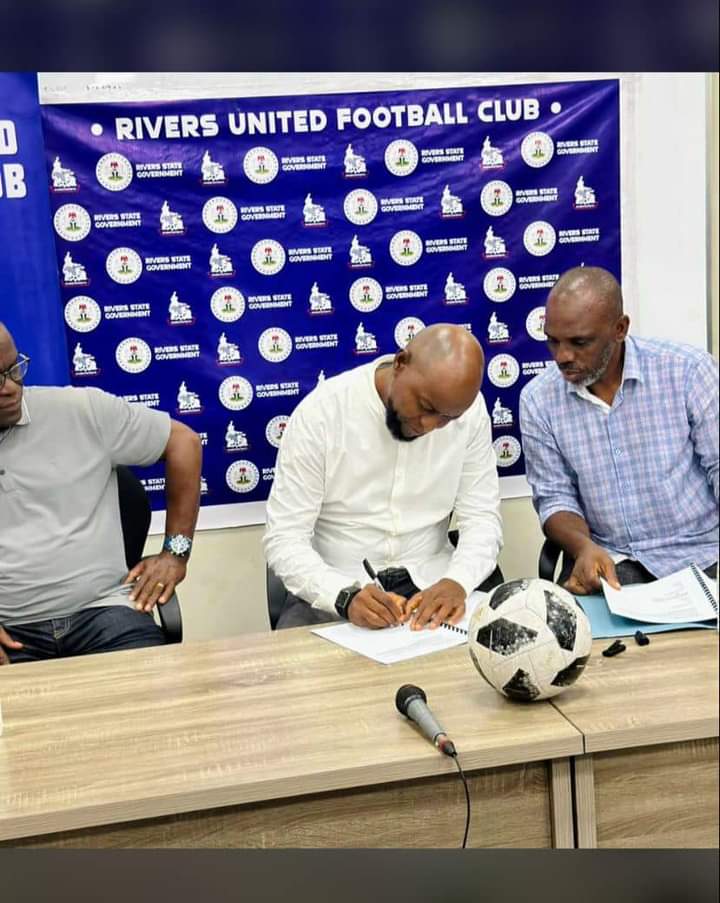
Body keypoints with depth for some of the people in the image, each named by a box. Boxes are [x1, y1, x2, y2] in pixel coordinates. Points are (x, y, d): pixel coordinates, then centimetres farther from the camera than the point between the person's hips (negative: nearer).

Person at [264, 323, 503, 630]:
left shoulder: (470, 409, -6)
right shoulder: (321, 412, -16)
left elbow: (482, 517, -2)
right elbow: (284, 539, -15)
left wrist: (456, 581, -23)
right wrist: (346, 596, -32)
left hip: (428, 581, 2)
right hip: (335, 588, -2)